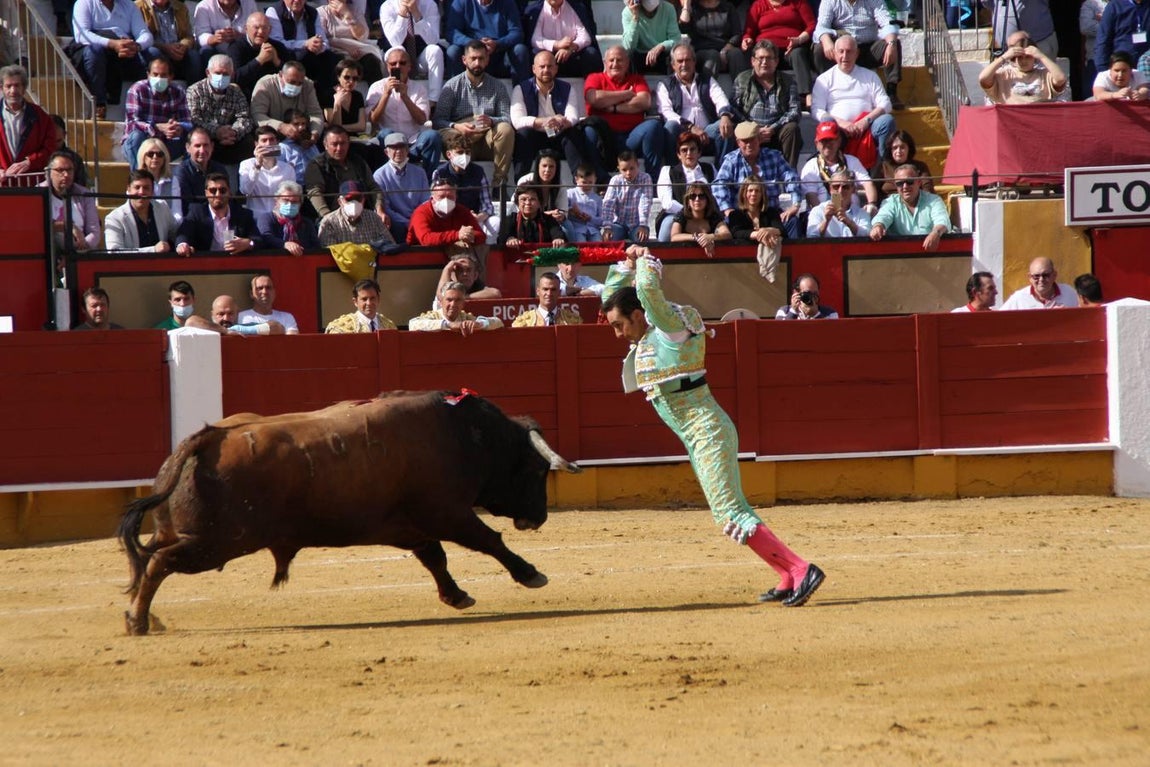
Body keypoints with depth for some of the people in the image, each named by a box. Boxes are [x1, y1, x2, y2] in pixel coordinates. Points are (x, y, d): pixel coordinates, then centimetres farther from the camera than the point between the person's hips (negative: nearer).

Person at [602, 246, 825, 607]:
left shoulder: (671, 327, -13)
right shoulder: (647, 334, 12)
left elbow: (648, 290, -31)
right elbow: (612, 296, 25)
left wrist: (647, 262, -12)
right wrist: (628, 263, 12)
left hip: (707, 430, -10)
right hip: (699, 438, 10)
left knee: (730, 515, -15)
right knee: (732, 512, 10)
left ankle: (801, 570, -19)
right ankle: (789, 581, 10)